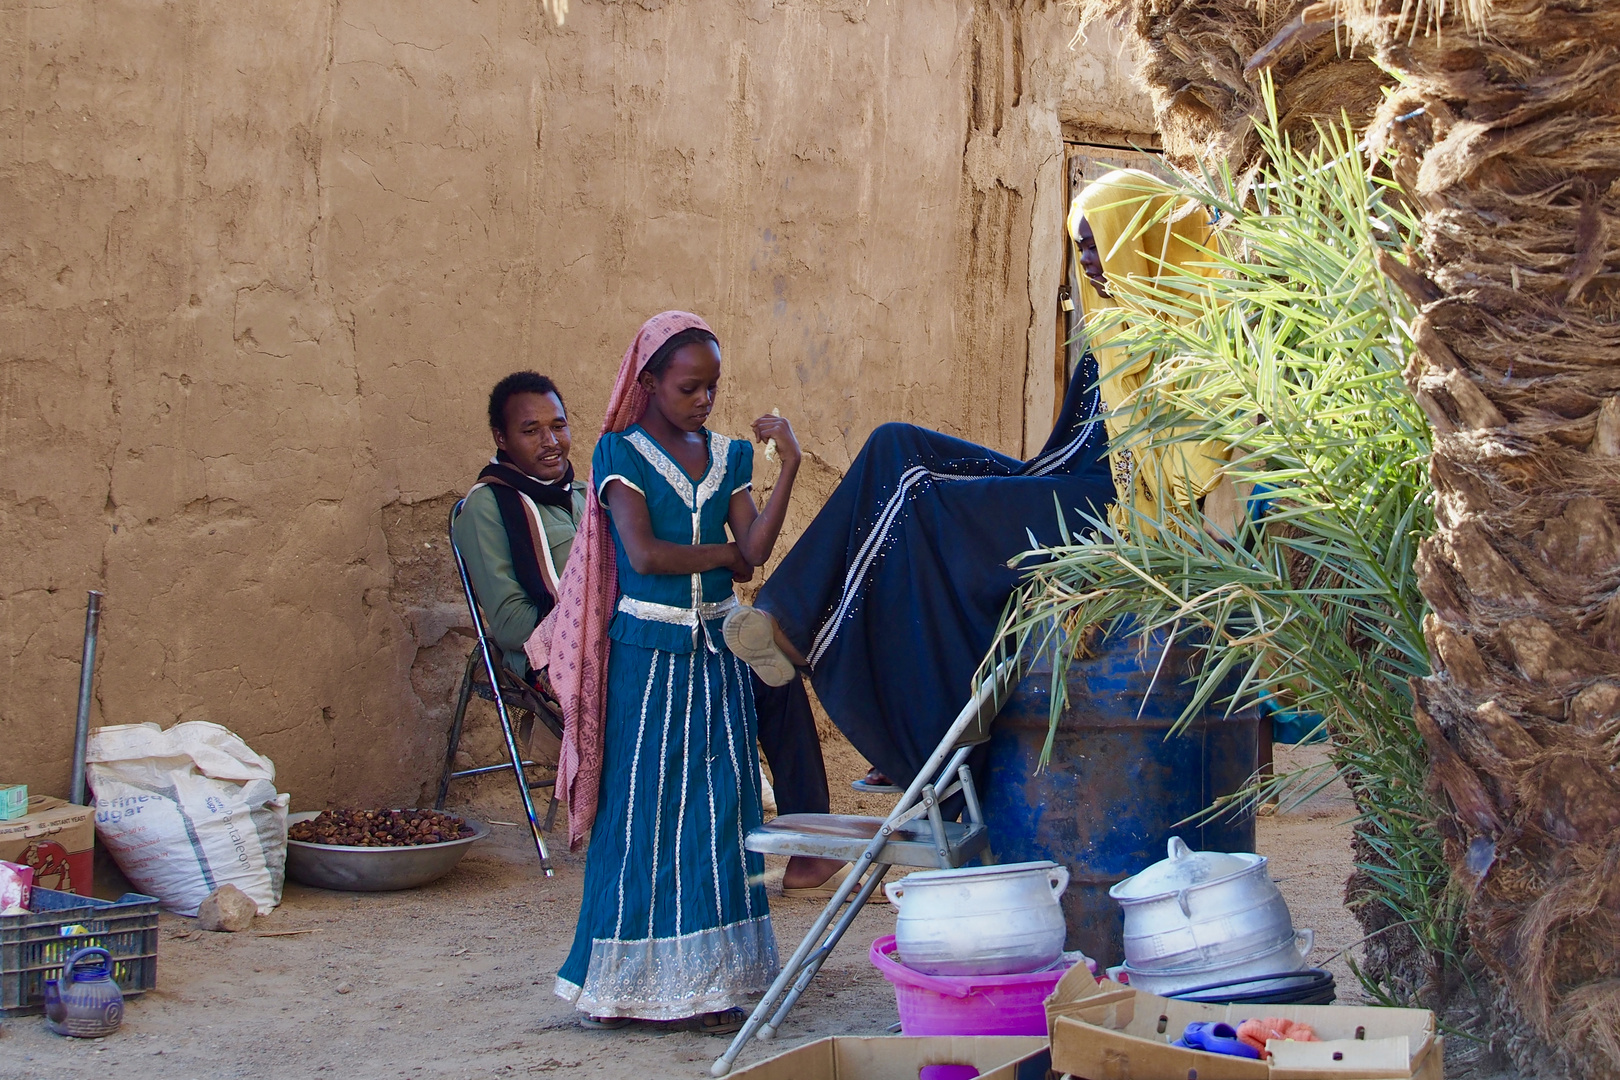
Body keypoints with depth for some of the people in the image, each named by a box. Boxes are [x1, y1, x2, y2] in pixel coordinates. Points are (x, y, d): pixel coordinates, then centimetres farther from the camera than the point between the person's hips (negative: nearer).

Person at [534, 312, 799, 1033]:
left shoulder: (727, 455, 9)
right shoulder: (621, 453, -3)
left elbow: (756, 551, -3)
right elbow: (644, 553, -14)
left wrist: (789, 466, -11)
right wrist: (722, 553, -4)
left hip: (717, 650, 4)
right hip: (648, 651, -4)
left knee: (717, 805, 4)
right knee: (641, 808, -1)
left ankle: (708, 979, 10)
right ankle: (623, 979, 8)